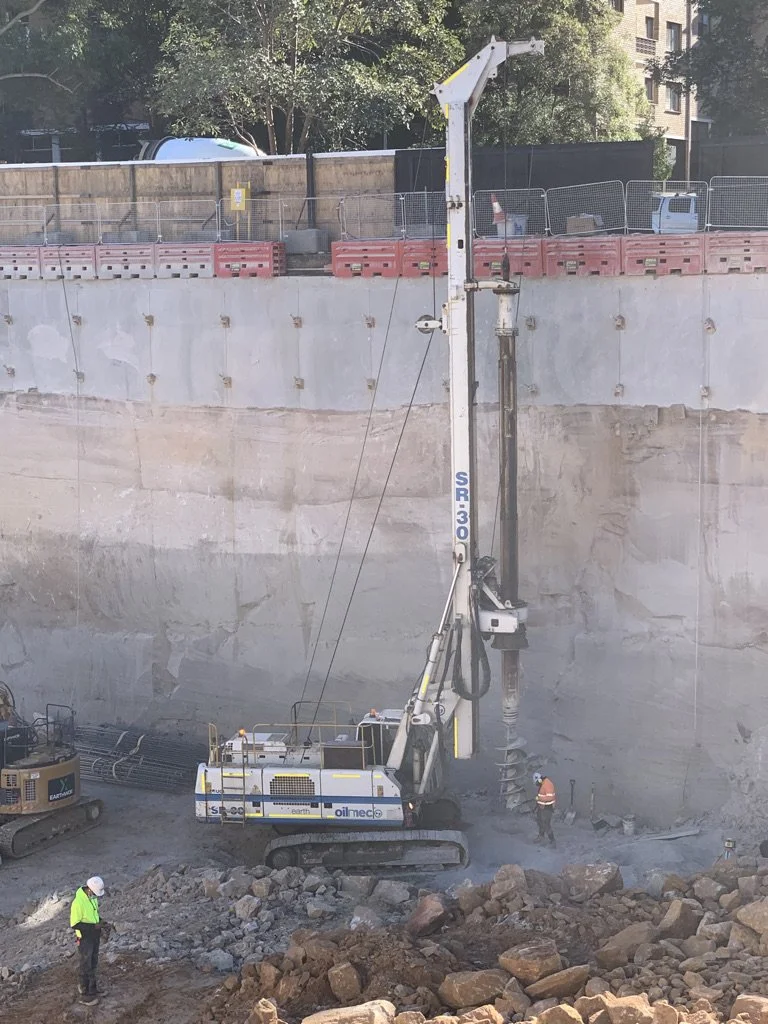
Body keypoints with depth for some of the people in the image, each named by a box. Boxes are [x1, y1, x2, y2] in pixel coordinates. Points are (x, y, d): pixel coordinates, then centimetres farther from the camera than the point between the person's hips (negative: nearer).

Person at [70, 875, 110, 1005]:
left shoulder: (92, 897, -3)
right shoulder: (78, 902, -29)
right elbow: (74, 924, -25)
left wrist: (101, 922, -2)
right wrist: (94, 926, -26)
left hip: (94, 935, 8)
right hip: (84, 937, -8)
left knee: (93, 963, 20)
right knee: (86, 966, 3)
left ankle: (85, 986, 37)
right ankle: (86, 995, 15)